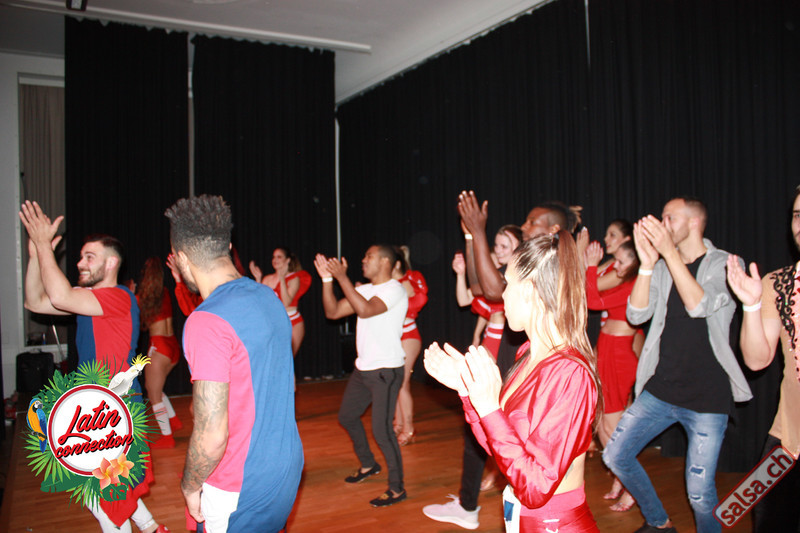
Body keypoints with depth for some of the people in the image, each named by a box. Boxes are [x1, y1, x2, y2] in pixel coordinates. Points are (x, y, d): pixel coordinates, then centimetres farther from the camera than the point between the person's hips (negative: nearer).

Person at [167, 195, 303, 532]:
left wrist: (190, 486, -7)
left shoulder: (206, 322, -24)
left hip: (241, 488, -8)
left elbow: (211, 435, -24)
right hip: (288, 467, 8)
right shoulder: (270, 298, 2)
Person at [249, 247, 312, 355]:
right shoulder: (267, 279, 8)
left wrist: (282, 279, -20)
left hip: (292, 323, -3)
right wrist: (258, 279, -5)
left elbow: (286, 302, -17)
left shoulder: (294, 279, -4)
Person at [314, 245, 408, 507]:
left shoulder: (394, 290, -14)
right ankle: (368, 464, 40)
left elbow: (365, 310, -31)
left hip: (386, 370, -9)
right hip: (363, 368, 9)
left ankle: (397, 488, 5)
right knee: (347, 417, 20)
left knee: (381, 429, -10)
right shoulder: (364, 289, 12)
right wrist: (327, 279, -2)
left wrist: (341, 277, -27)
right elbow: (332, 312, 8)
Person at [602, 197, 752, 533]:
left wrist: (669, 252, -25)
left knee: (699, 491, -3)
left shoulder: (725, 264, -3)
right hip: (661, 388, 5)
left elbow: (698, 305, -22)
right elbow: (636, 315, -4)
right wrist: (647, 263, -14)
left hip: (707, 395, -5)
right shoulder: (663, 267, 8)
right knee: (615, 456, 5)